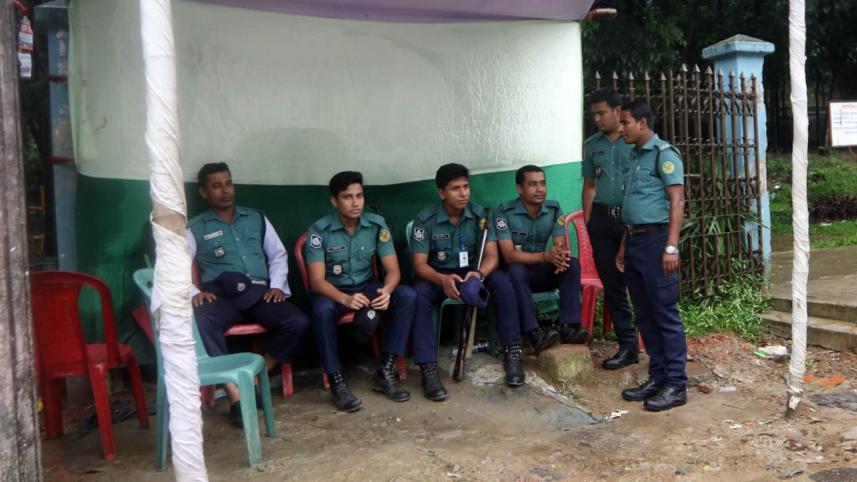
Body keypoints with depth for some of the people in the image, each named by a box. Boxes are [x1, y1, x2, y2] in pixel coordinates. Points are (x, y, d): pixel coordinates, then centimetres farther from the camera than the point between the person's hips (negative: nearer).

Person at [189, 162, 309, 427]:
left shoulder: (256, 219, 18)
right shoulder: (195, 229, 9)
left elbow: (278, 255, 19)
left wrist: (277, 285, 3)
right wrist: (194, 293, -15)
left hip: (259, 294, 3)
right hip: (222, 296, -2)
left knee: (298, 322, -25)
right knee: (200, 321, -37)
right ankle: (236, 395, -33)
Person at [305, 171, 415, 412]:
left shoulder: (377, 224, -7)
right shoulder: (319, 231, -16)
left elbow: (393, 269, -9)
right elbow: (317, 280, -21)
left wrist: (386, 291, -33)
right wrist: (346, 299, -40)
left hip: (367, 287, 3)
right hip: (333, 291, -3)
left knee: (407, 296, -23)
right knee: (322, 310, -38)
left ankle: (385, 372, -19)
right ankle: (336, 381, -25)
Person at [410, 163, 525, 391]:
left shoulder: (480, 214, -7)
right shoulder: (425, 219, -13)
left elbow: (492, 255, -12)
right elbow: (419, 264, -17)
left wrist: (479, 273, -37)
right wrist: (442, 279, -39)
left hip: (472, 272, 2)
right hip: (437, 275, -2)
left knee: (503, 283, -28)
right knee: (419, 295, -35)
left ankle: (512, 353, -17)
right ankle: (428, 368, -33)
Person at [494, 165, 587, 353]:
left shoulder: (554, 209, -1)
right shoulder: (504, 212, -16)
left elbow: (561, 245, -7)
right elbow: (509, 255, -23)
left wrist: (560, 255, -34)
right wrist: (546, 256, -36)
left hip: (541, 272, 4)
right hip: (516, 273, -4)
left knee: (572, 263, -22)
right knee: (516, 271, -37)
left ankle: (569, 327, -28)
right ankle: (534, 334, -40)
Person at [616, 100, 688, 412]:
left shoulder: (663, 154, -7)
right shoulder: (634, 156, 18)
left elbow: (677, 201, -14)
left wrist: (671, 247, -21)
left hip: (655, 239, -9)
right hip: (634, 240, 9)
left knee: (665, 315, -5)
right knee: (645, 315, 11)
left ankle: (676, 385, 1)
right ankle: (657, 377, 19)